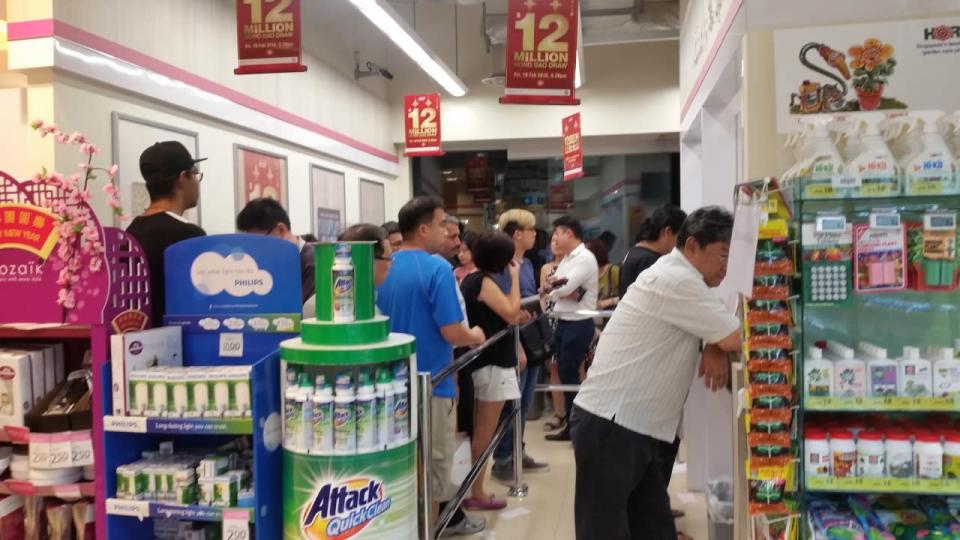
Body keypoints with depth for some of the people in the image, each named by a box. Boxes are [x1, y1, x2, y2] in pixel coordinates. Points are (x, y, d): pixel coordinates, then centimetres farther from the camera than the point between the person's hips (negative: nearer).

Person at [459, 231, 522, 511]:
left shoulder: (470, 279, 10)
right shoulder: (484, 282, -17)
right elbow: (512, 314, -18)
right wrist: (515, 278, -12)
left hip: (481, 362, 9)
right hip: (493, 364, -9)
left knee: (478, 432, 15)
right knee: (484, 434, 0)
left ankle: (472, 490, 22)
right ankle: (475, 494, 9)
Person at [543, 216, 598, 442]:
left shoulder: (585, 258, -13)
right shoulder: (566, 259, 15)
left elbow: (565, 287, -21)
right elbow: (559, 289, 7)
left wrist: (552, 286, -1)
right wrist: (567, 293, -14)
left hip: (578, 324, -9)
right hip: (563, 322, 9)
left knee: (570, 375, -4)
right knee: (565, 374, 12)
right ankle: (571, 425, 21)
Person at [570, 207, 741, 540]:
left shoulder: (678, 278, 15)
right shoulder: (676, 280, -17)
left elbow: (718, 329, 21)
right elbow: (736, 338, -17)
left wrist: (715, 347, -1)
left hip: (635, 427, 10)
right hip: (609, 426, -10)